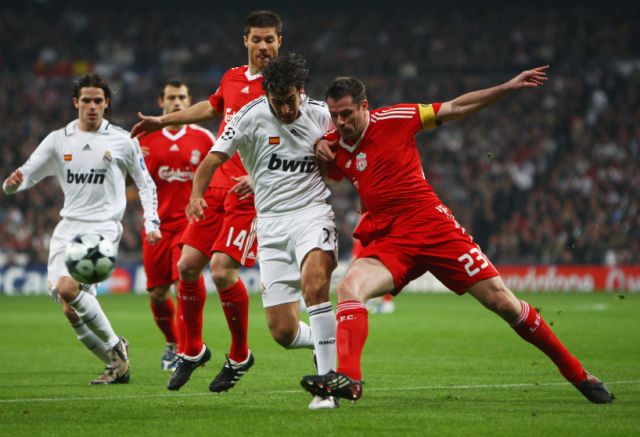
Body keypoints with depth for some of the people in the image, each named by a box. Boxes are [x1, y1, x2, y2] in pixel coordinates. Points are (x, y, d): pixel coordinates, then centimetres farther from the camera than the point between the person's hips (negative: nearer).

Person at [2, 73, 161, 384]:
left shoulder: (123, 141, 2)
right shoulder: (58, 140, 8)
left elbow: (145, 183, 13)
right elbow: (27, 175, 8)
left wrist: (151, 221, 2)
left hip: (103, 227, -4)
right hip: (68, 227, 4)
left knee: (67, 288, -27)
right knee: (72, 311, -4)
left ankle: (115, 346, -9)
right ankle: (116, 365, 11)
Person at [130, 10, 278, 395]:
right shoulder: (232, 78, 12)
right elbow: (212, 107, 35)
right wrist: (162, 121, 41)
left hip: (252, 193, -7)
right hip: (219, 184, 7)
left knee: (222, 269, -17)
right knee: (188, 265, 3)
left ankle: (240, 357, 4)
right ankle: (192, 350, 22)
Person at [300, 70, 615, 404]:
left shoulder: (392, 119, -2)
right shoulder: (335, 146, 7)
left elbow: (455, 109, 5)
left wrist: (507, 87, 0)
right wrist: (318, 149, 3)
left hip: (433, 225, -3)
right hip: (387, 239, 3)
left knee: (501, 301, -5)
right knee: (349, 287, -27)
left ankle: (576, 373, 8)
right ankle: (347, 378, -37)